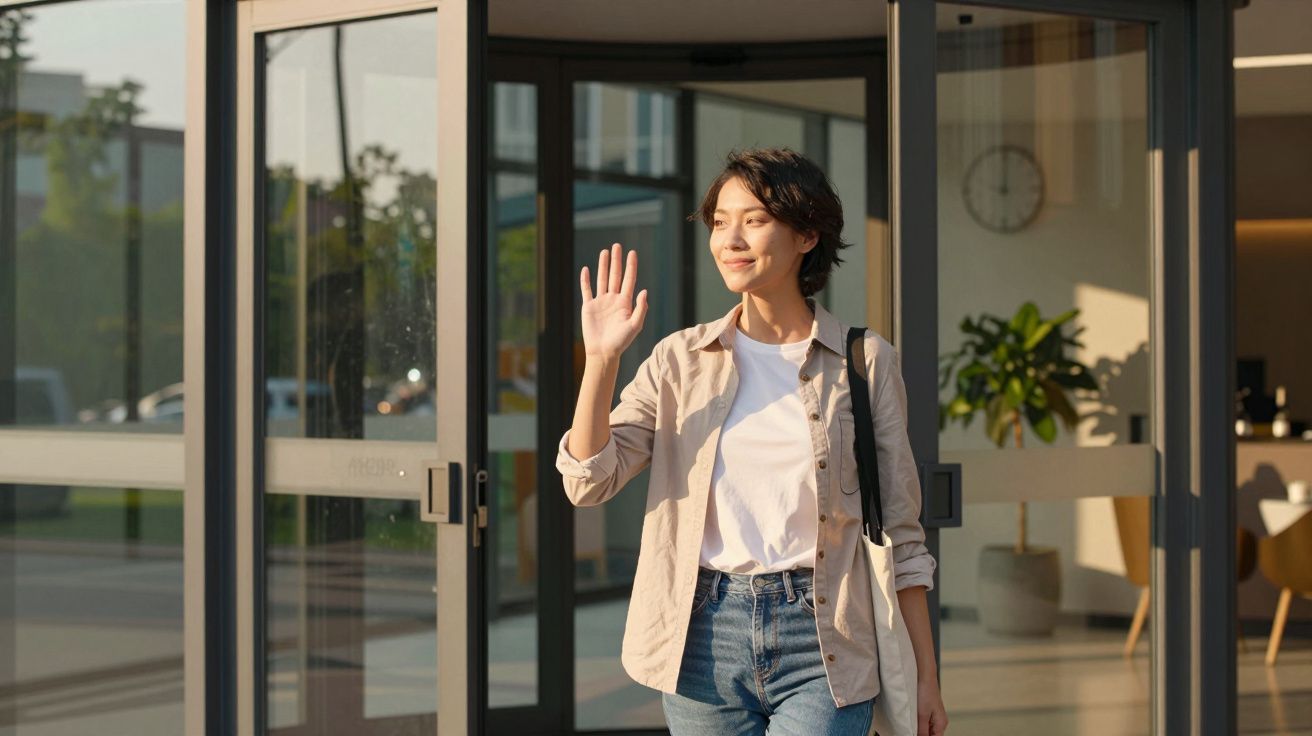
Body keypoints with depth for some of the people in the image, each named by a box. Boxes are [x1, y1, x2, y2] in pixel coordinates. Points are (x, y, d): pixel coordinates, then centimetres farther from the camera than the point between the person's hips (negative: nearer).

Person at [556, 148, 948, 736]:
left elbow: (899, 533, 4)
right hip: (706, 637, 2)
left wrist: (926, 676, 3)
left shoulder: (866, 361, 2)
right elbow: (589, 481, -2)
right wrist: (601, 358, -13)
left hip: (822, 645, -2)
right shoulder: (681, 359, 6)